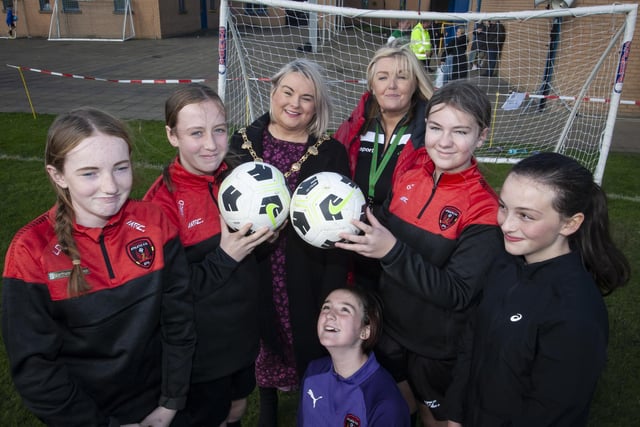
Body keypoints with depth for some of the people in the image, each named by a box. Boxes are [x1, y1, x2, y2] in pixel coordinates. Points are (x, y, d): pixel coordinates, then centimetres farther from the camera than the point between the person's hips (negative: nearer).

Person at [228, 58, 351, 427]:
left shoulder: (332, 152, -4)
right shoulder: (245, 142, -1)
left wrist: (334, 290, -7)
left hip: (310, 277, -1)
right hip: (258, 272, 2)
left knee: (311, 346, 11)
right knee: (266, 342, 17)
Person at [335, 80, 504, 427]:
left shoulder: (483, 210, -23)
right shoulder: (407, 174, -8)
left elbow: (457, 294, -27)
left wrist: (392, 251, -37)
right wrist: (353, 228, -15)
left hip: (438, 348, -4)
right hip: (390, 327, 5)